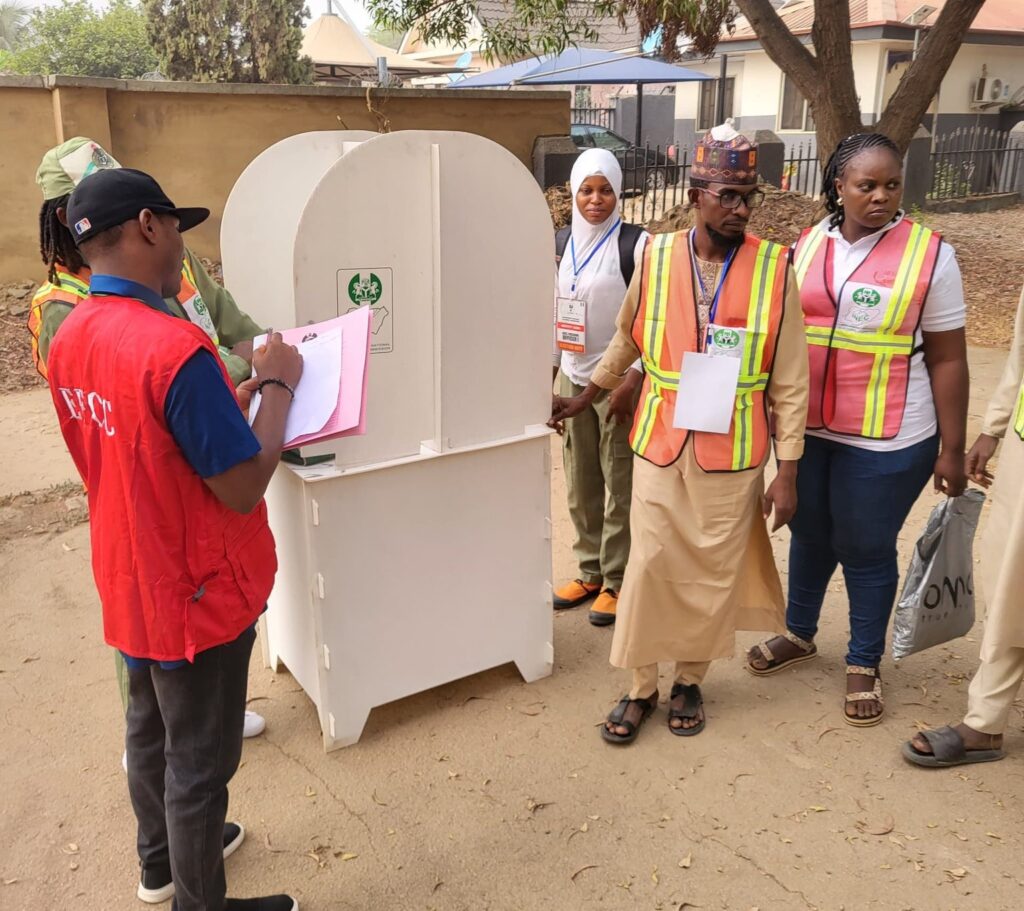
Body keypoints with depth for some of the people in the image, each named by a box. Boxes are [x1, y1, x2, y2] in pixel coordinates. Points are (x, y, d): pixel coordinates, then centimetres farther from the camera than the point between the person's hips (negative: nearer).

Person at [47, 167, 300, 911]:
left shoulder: (69, 339, -1)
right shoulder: (174, 346, -29)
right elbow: (244, 488, -24)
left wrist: (230, 400, 9)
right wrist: (277, 385, -14)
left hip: (130, 582, 8)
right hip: (195, 593, -8)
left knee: (151, 732, 26)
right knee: (199, 762, 11)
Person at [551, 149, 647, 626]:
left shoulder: (636, 244, -9)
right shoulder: (562, 243, 8)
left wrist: (632, 381, -17)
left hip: (619, 381, -6)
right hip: (574, 381, 6)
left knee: (620, 484, 2)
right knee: (580, 483, 13)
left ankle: (617, 580, 15)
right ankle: (590, 571, 28)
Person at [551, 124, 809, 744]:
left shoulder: (775, 269, -7)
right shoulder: (655, 258, -3)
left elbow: (790, 381, -4)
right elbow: (627, 342, 15)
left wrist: (788, 471, -4)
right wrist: (585, 397, 21)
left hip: (735, 455, -1)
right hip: (659, 446, 1)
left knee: (714, 574, 11)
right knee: (650, 568, 7)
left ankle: (690, 680, 33)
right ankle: (641, 687, 26)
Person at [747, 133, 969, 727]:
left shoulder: (930, 255, -9)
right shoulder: (808, 245, 2)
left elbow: (948, 360, -7)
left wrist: (952, 451, -6)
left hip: (885, 440, -4)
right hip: (807, 429, 4)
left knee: (867, 551, 9)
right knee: (809, 535, 19)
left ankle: (865, 664, 30)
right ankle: (799, 635, 41)